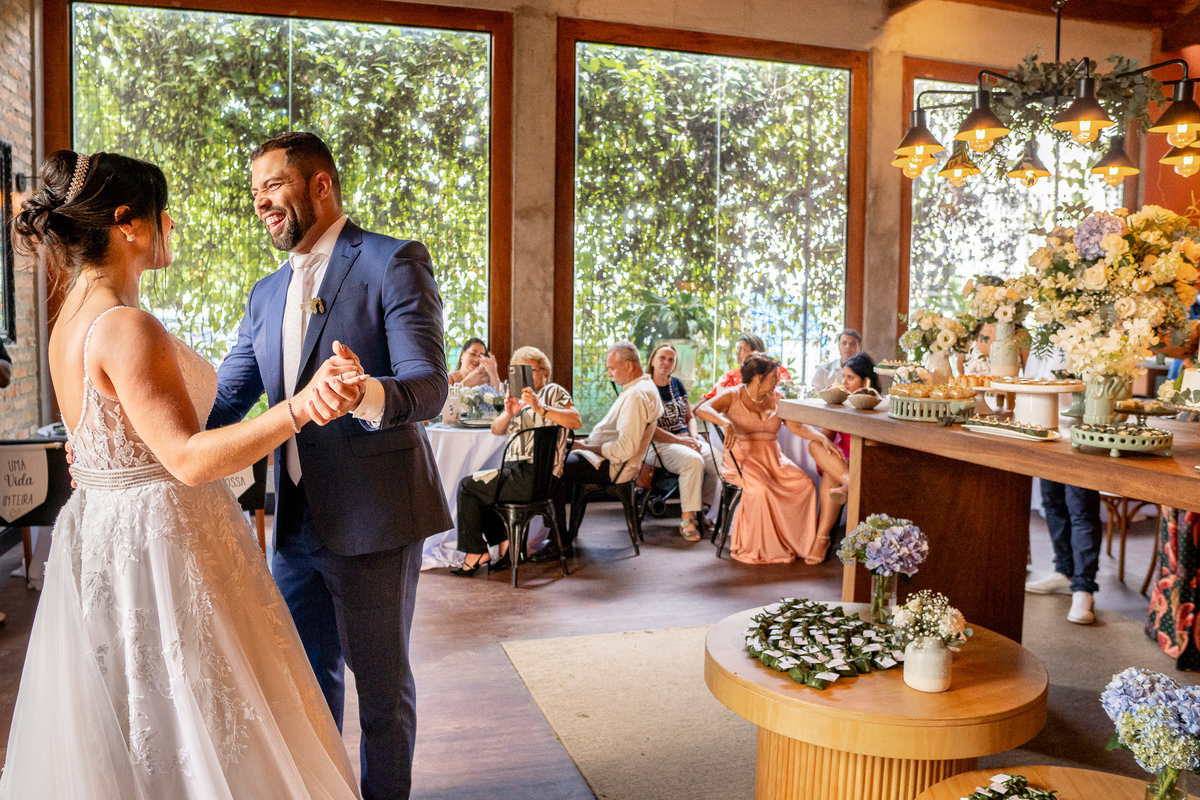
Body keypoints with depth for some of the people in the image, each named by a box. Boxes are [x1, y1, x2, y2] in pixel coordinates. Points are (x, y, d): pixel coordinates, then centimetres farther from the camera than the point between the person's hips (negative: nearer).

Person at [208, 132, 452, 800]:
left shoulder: (395, 263, -9)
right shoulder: (268, 295, 14)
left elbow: (429, 387, -20)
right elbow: (225, 399, 13)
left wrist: (366, 395, -42)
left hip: (372, 518, -7)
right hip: (297, 519, 7)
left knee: (381, 679, 10)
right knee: (304, 670, 21)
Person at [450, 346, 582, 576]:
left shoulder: (553, 392, -2)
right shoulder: (522, 399, 23)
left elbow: (576, 422, -19)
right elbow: (496, 430, 12)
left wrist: (540, 408, -27)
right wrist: (508, 414, -10)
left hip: (534, 476, -9)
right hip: (517, 468, 9)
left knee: (467, 487, -7)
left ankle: (476, 552, 4)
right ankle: (503, 542, 7)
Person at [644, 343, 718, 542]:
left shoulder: (676, 384, 17)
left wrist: (694, 437, -1)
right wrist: (679, 440, -17)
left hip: (685, 438, 6)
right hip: (658, 445, -6)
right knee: (693, 460, -36)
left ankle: (697, 510, -4)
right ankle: (687, 520, -29)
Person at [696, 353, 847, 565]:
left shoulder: (776, 399, 14)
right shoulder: (733, 397, -1)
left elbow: (798, 427, 6)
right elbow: (701, 409, -17)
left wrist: (823, 438, -13)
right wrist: (725, 422, -37)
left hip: (773, 458, 5)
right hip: (742, 458, -5)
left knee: (805, 484, -22)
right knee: (760, 488, -36)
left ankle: (798, 542, -15)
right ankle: (754, 548, -19)